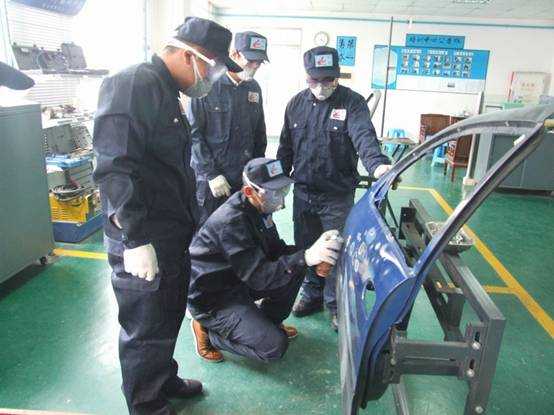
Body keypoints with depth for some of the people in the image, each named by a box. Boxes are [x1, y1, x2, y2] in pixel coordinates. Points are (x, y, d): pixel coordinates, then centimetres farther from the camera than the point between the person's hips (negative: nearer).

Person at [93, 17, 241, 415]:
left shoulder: (166, 93, 15)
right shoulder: (133, 84, -17)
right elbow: (115, 168, -25)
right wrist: (136, 239, -25)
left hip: (173, 237, 10)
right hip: (143, 243, -10)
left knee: (169, 317, 24)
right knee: (146, 330, 7)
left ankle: (165, 380, 46)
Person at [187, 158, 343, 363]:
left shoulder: (259, 209, -2)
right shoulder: (231, 221, -30)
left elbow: (276, 250, 3)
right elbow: (258, 275, -33)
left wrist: (315, 253, -16)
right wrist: (306, 257, -41)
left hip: (238, 281, 9)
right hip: (212, 299, -9)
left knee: (297, 265, -2)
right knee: (274, 346, -17)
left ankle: (269, 322, 14)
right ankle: (207, 330, 2)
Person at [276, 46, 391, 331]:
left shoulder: (353, 103, -9)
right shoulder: (296, 103, 5)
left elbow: (364, 136, -26)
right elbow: (285, 147, 11)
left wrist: (376, 164, -46)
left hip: (338, 195, -4)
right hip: (303, 192, 4)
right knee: (306, 247, 16)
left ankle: (336, 303, 25)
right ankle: (313, 294, 36)